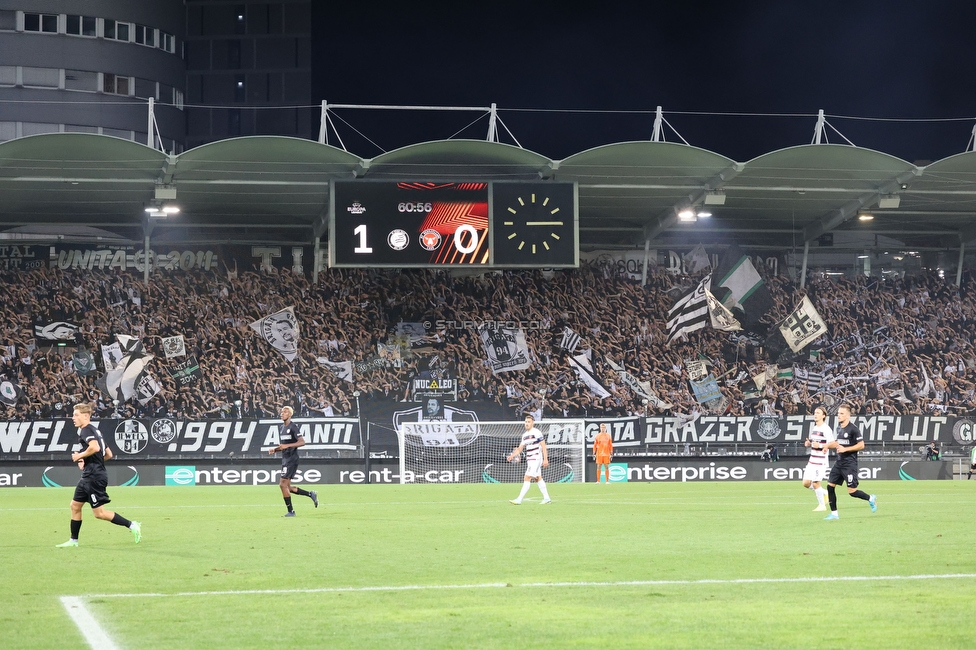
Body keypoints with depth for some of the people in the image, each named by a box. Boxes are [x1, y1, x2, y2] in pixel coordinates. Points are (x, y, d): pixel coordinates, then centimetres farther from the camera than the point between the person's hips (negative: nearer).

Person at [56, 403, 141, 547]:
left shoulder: (86, 430, -11)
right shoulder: (94, 430, 19)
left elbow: (95, 447, -31)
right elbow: (108, 454, 21)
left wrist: (80, 456, -16)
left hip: (94, 476, -10)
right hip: (88, 476, 10)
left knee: (99, 512, -8)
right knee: (75, 505, 13)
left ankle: (132, 525, -5)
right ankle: (73, 540, 18)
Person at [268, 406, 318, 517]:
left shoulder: (293, 427, -10)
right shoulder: (282, 428, 17)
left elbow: (302, 442, -19)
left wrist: (288, 445, -27)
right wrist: (274, 450, 7)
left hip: (291, 459, -9)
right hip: (285, 459, 9)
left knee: (283, 484, -11)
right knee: (286, 486, 9)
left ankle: (290, 511, -4)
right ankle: (311, 494, 18)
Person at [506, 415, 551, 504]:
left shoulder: (537, 433, -11)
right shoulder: (525, 435, 13)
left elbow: (543, 446, -12)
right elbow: (520, 448, 15)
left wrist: (545, 459, -17)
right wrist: (512, 455, -1)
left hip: (536, 459, -9)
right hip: (529, 460, 9)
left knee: (527, 478, -12)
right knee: (538, 478, 13)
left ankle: (519, 500, -15)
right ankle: (546, 498, 20)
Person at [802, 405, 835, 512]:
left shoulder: (826, 429, -11)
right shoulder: (813, 428, 14)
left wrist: (820, 445, -25)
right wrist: (808, 443, 4)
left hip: (821, 460, -8)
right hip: (812, 459, 8)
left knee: (815, 483, -7)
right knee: (806, 483, 4)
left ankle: (821, 505, 9)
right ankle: (826, 493, 23)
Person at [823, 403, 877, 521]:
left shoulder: (853, 429, -12)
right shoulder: (839, 428, 12)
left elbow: (861, 445, -14)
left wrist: (845, 449, -19)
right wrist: (829, 445, 7)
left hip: (849, 463, -8)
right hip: (839, 462, 8)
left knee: (852, 491, -8)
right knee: (830, 486, 1)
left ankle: (870, 498, 19)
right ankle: (834, 514, 8)